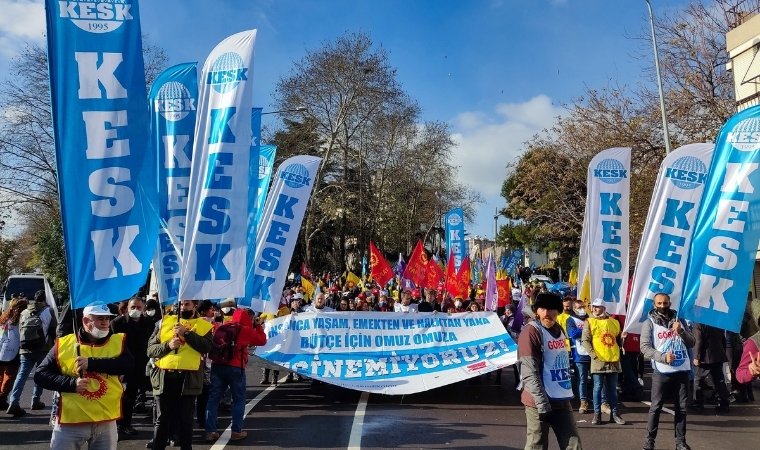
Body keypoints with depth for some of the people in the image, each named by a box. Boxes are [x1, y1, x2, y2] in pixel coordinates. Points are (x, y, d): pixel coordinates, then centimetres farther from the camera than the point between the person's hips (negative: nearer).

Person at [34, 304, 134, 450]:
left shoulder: (118, 341, 1)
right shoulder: (63, 344, -1)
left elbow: (128, 364, -16)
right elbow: (40, 375, 0)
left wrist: (92, 363, -22)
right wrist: (72, 383, -14)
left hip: (106, 423, 1)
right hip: (70, 422, -1)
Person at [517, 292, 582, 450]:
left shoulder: (559, 329, 10)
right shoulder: (531, 331, -13)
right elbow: (529, 373, -18)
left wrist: (566, 392, 16)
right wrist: (543, 404, -20)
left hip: (562, 400, 7)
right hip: (540, 403, -7)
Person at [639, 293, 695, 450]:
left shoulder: (679, 320, 10)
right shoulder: (649, 323, -1)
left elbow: (691, 343, 7)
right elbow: (644, 347, -8)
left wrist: (681, 331, -11)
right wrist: (663, 357, -21)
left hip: (682, 370, 3)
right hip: (661, 372, -3)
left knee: (681, 408, 9)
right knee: (656, 407, -1)